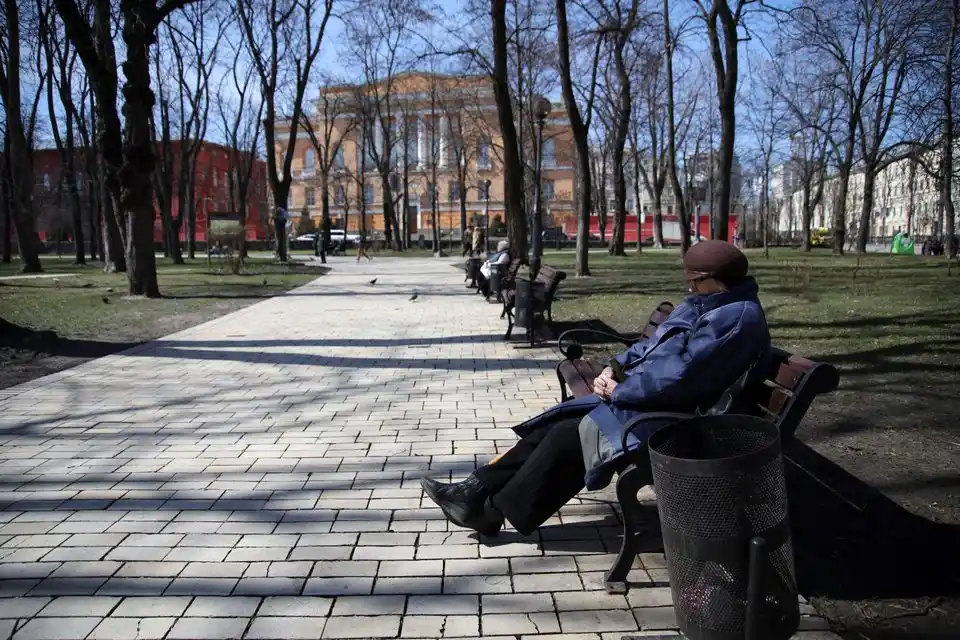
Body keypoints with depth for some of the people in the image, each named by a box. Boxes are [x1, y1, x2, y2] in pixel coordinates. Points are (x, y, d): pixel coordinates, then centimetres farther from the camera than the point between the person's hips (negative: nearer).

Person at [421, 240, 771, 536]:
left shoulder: (737, 318, -19)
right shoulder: (704, 304, 15)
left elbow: (677, 377, -27)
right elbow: (653, 346, 19)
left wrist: (619, 390, -15)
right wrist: (616, 367, 0)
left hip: (665, 418, -10)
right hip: (641, 398, 10)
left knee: (569, 437, -14)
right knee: (557, 424, -2)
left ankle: (495, 510, 0)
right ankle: (481, 488, 0)